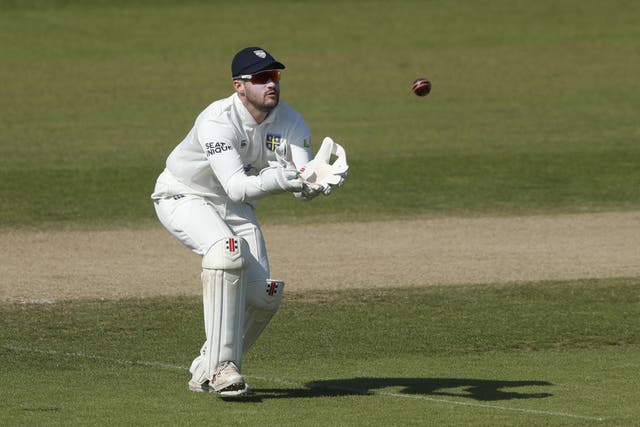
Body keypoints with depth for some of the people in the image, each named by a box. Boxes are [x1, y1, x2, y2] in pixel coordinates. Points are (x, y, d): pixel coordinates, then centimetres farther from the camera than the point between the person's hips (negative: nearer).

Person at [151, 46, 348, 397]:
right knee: (227, 250, -34)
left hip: (236, 209, 6)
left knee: (263, 294, -7)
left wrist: (318, 181, -47)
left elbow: (302, 189, -24)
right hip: (184, 198, -6)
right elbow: (236, 187, -41)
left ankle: (207, 370, 15)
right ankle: (222, 366, -30)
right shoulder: (217, 121, -31)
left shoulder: (290, 122, -14)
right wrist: (275, 179, -58)